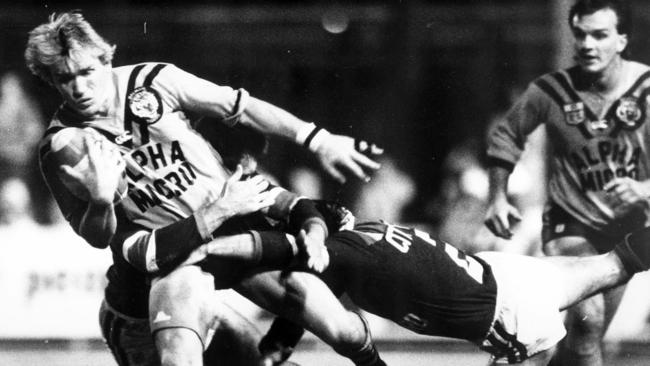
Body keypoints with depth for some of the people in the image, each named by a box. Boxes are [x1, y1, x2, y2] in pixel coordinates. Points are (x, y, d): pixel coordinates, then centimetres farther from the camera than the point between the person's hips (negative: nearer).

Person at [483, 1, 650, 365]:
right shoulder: (551, 91, -14)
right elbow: (506, 135, 5)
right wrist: (498, 198, 1)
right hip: (571, 226, -3)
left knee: (590, 334, 15)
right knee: (587, 319, -25)